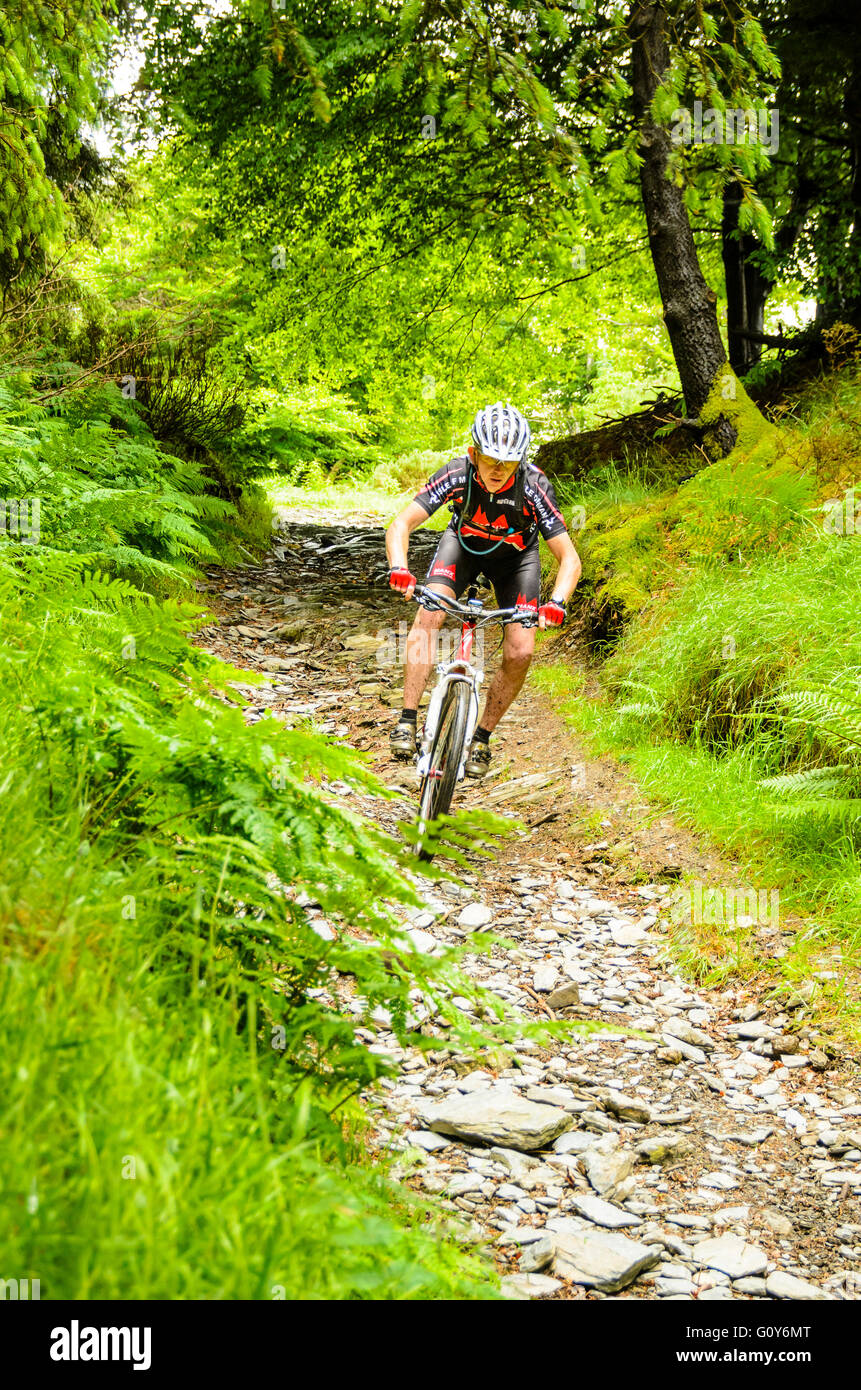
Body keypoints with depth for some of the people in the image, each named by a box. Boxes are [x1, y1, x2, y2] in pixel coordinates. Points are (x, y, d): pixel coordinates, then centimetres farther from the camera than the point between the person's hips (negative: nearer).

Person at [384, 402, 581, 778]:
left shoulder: (534, 486, -34)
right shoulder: (457, 473, -32)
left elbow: (569, 557, -31)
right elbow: (400, 525, -33)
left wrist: (557, 601, -50)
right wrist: (399, 568, -53)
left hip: (515, 556, 0)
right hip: (464, 543, 0)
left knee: (520, 652, -15)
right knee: (428, 615, -25)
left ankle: (482, 739, 4)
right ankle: (407, 722, -21)